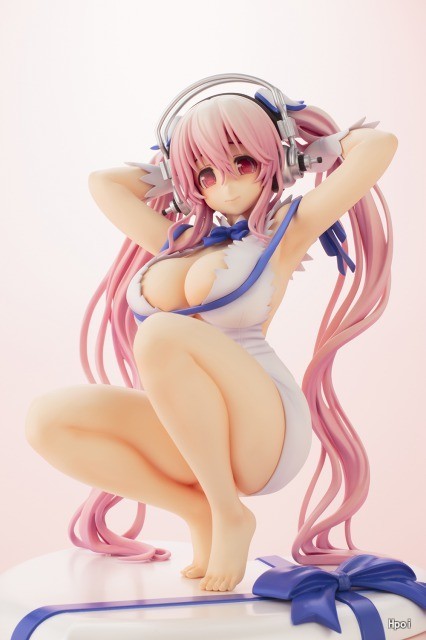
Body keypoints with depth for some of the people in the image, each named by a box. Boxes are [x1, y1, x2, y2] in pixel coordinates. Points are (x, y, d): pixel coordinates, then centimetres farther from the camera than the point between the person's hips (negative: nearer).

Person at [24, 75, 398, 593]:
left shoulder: (285, 228, 6)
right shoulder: (179, 241, 21)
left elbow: (380, 144, -1)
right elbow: (103, 181, 31)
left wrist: (319, 141, 16)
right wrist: (167, 176, 30)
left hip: (265, 432, -6)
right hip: (188, 436, 6)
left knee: (162, 333, -32)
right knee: (46, 419, -15)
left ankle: (231, 515, -14)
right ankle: (200, 514, -5)